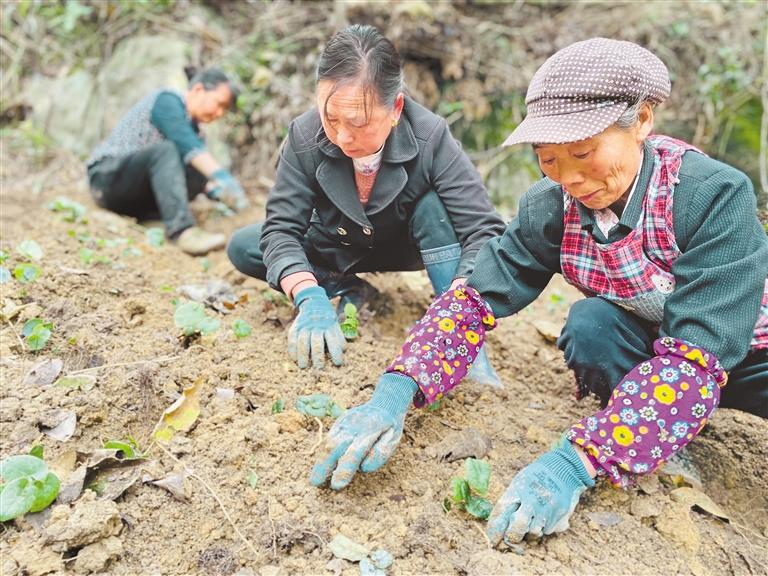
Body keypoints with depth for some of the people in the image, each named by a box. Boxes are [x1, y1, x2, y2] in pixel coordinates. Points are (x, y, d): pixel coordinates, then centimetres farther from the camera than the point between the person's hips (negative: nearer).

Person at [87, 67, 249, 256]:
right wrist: (223, 178, -38)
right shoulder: (167, 101, -10)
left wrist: (218, 191, -15)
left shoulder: (192, 127, 15)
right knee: (166, 150, -32)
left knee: (200, 173, -7)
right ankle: (183, 231, -47)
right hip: (107, 176, -8)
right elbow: (188, 146, -27)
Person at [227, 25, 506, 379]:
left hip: (406, 245, -2)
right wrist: (310, 299, -46)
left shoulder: (431, 138, -34)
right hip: (336, 247, 2)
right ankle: (349, 290, -6)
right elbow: (281, 228, -28)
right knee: (242, 248, -15)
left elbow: (485, 232, -37)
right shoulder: (304, 137, -29)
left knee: (432, 205, -34)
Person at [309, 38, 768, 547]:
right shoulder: (551, 207, -17)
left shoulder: (715, 196, -30)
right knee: (590, 326, -28)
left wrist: (576, 461, -47)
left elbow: (697, 355, -37)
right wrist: (396, 391, -38)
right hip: (651, 342, 3)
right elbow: (475, 299, -21)